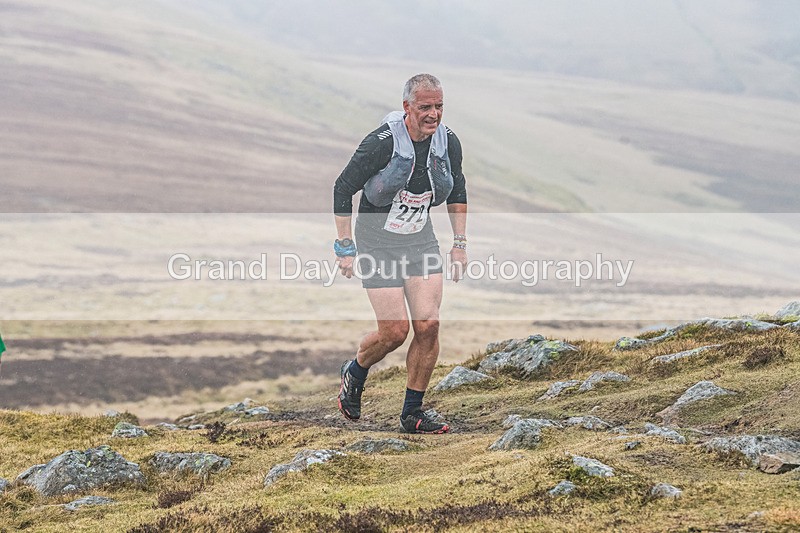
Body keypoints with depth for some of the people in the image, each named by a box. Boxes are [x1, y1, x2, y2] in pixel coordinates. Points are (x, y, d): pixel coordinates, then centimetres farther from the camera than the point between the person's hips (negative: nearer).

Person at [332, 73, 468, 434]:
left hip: (420, 238, 5)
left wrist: (459, 243, 9)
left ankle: (412, 415, 8)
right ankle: (354, 374, 25)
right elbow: (342, 188, -13)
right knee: (394, 331, -8)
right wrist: (345, 248, -13)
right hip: (378, 241, -5)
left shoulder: (448, 142, -6)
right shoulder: (382, 143, -23)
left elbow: (457, 190, 13)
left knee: (428, 326, -5)